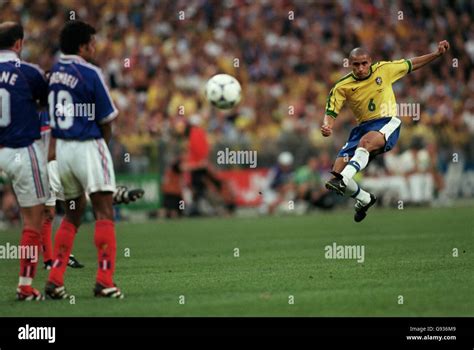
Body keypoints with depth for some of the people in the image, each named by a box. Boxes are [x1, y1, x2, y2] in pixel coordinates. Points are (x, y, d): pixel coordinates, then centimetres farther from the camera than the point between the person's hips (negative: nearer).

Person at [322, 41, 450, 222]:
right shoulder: (342, 87, -1)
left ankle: (343, 180, -56)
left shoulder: (383, 69, 2)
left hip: (388, 123, -3)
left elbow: (411, 65, 17)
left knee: (366, 141, -39)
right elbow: (331, 112, -3)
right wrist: (327, 126, -27)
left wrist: (437, 54, 14)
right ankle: (364, 199, 16)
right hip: (363, 127, 3)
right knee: (337, 169, -10)